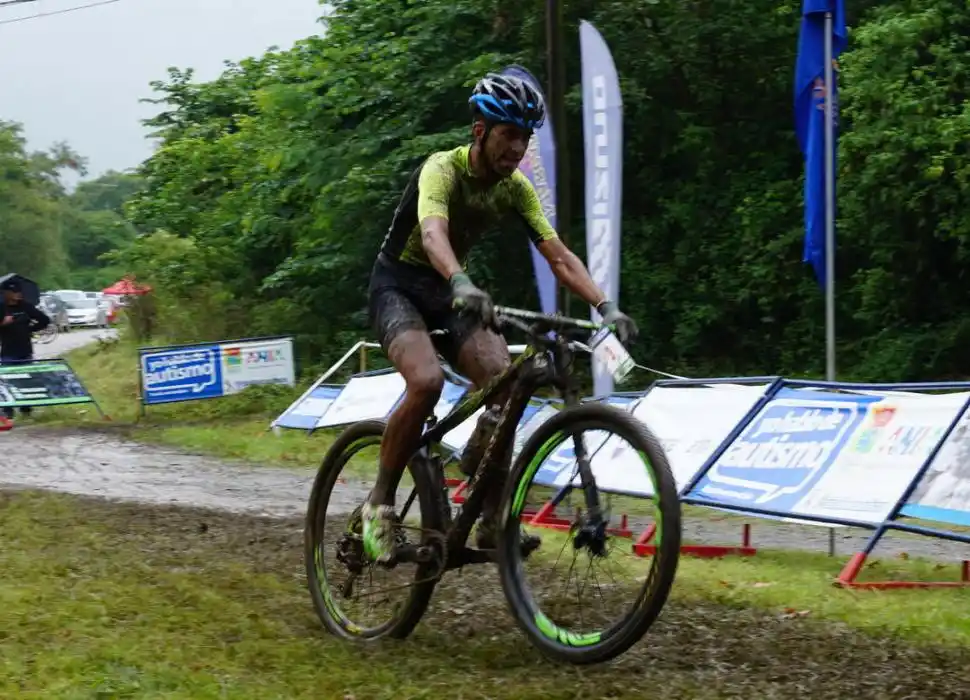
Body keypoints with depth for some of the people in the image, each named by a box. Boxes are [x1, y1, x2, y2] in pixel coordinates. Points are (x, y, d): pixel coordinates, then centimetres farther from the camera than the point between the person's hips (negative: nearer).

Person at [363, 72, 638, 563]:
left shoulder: (515, 188, -4)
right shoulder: (442, 169, -23)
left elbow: (559, 256, -9)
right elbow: (433, 233, -43)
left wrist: (605, 307, -25)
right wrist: (462, 285, -63)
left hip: (449, 295, 6)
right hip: (398, 287, -6)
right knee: (427, 381, -32)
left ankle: (489, 521, -8)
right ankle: (379, 505, -17)